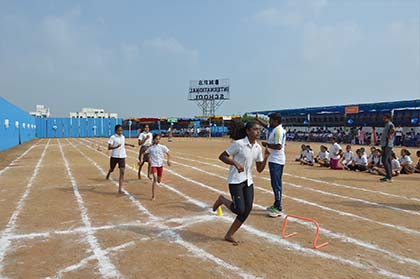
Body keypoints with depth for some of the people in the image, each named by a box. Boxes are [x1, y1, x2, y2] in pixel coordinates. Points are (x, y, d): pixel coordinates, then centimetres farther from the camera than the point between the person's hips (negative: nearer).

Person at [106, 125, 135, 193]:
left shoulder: (123, 137, 8)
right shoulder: (112, 137, -8)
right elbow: (109, 147, -15)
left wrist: (129, 144, 28)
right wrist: (116, 147, -30)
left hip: (122, 156, 3)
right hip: (114, 156, -2)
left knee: (122, 172, -10)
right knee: (112, 169, 18)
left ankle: (120, 188, -8)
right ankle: (108, 174, 57)